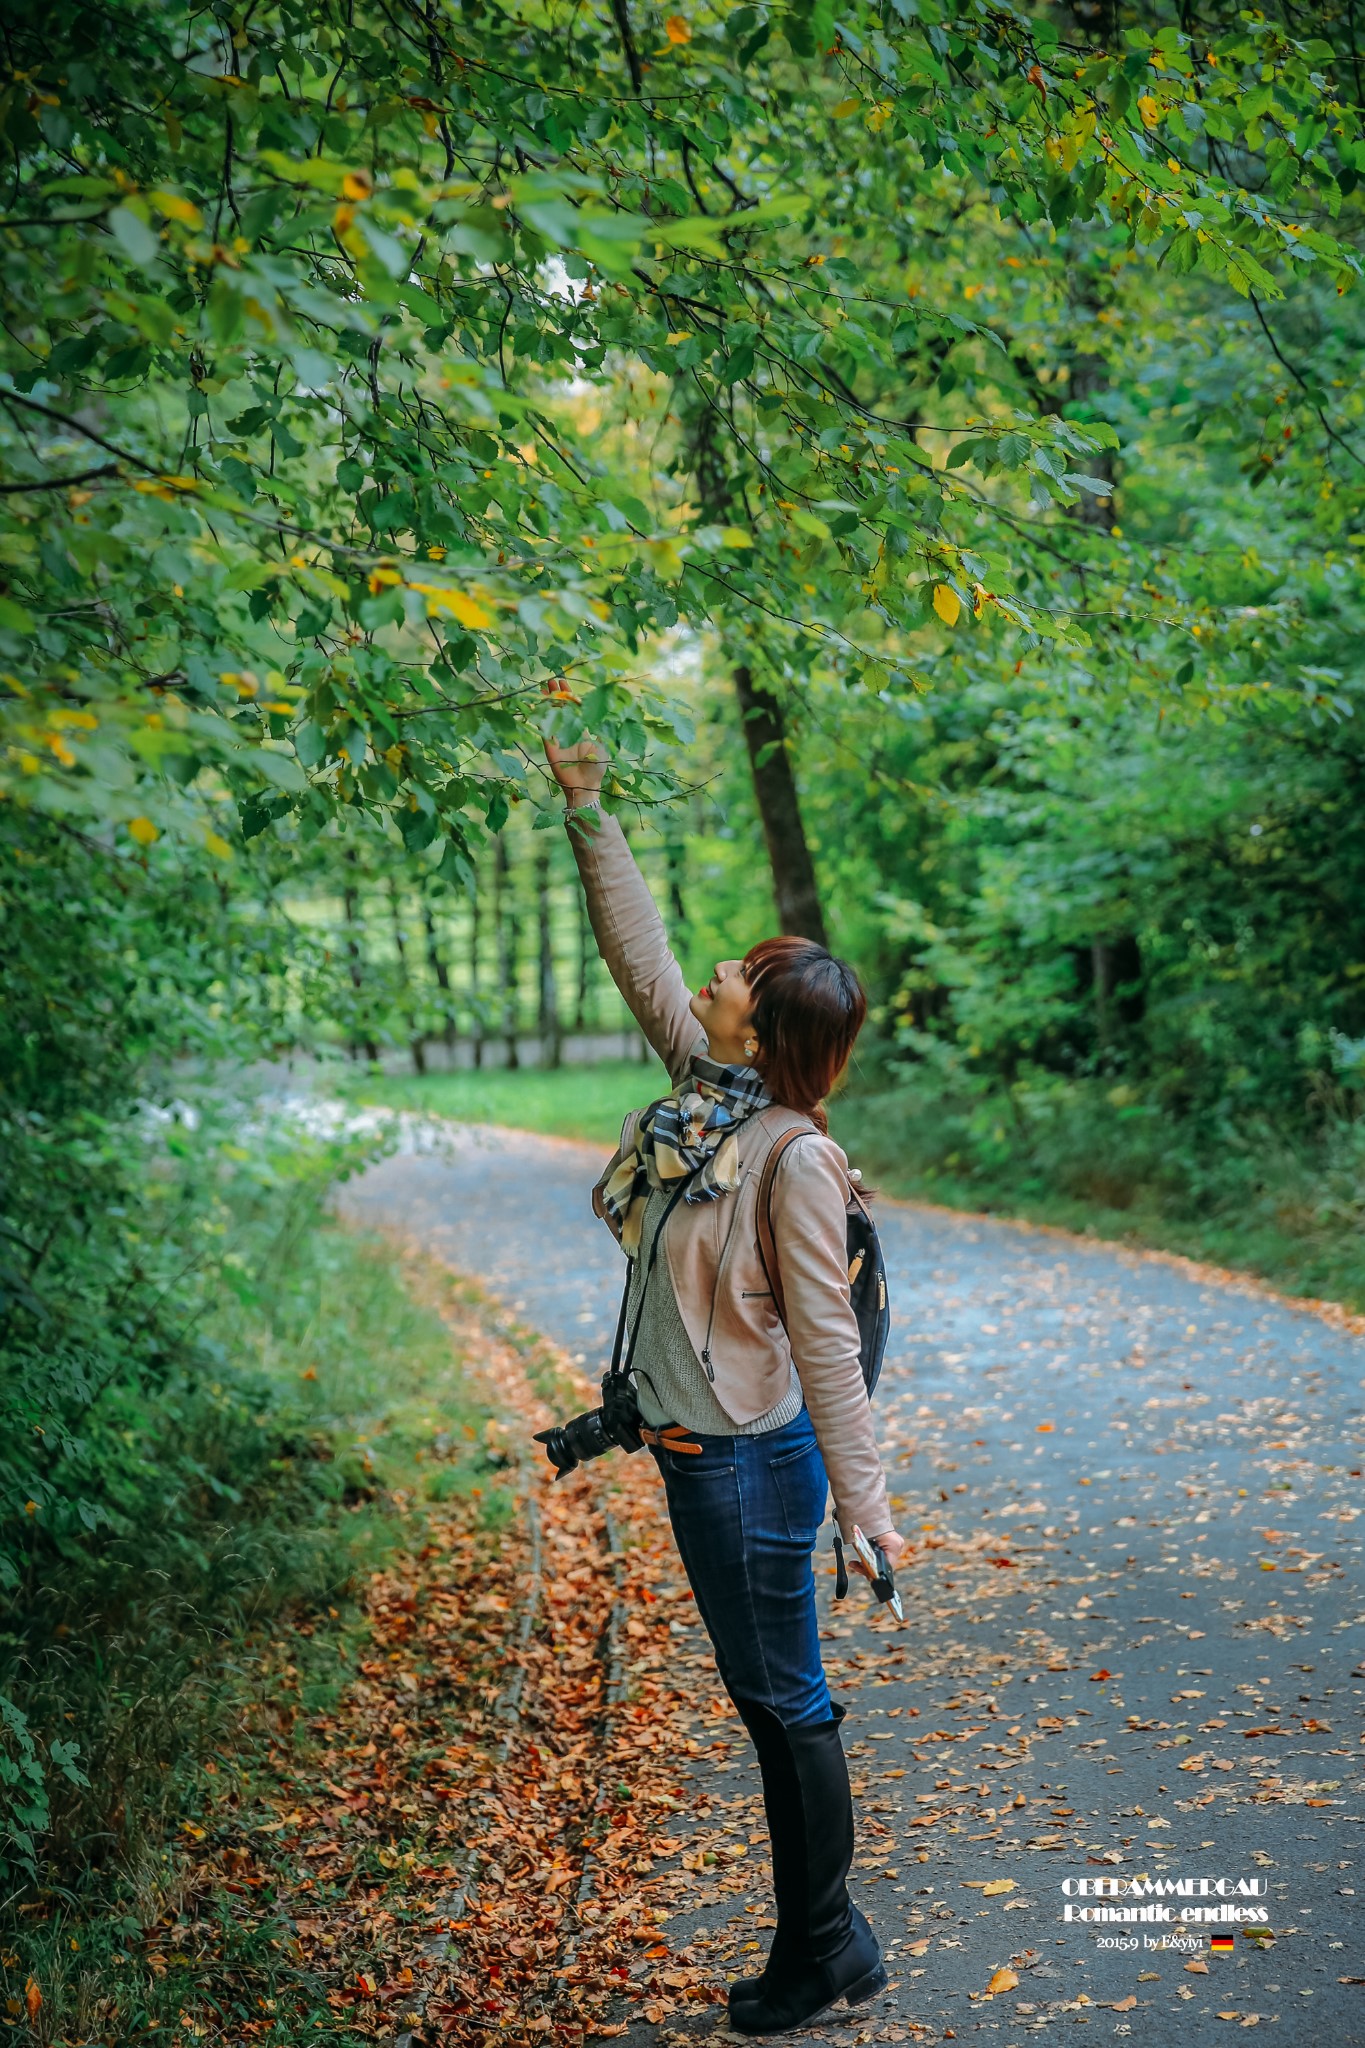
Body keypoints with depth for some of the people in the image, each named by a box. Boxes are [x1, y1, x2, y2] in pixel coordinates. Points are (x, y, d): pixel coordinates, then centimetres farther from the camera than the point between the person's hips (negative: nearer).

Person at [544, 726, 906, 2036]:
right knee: (768, 1703, 17)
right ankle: (820, 1942, 30)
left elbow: (826, 1343, -19)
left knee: (784, 1704, 6)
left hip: (750, 1462, -8)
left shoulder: (794, 1158, -20)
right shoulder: (703, 1085, 1)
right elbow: (639, 950, 9)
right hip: (699, 1449, 8)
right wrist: (588, 814, 7)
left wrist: (866, 1505, -16)